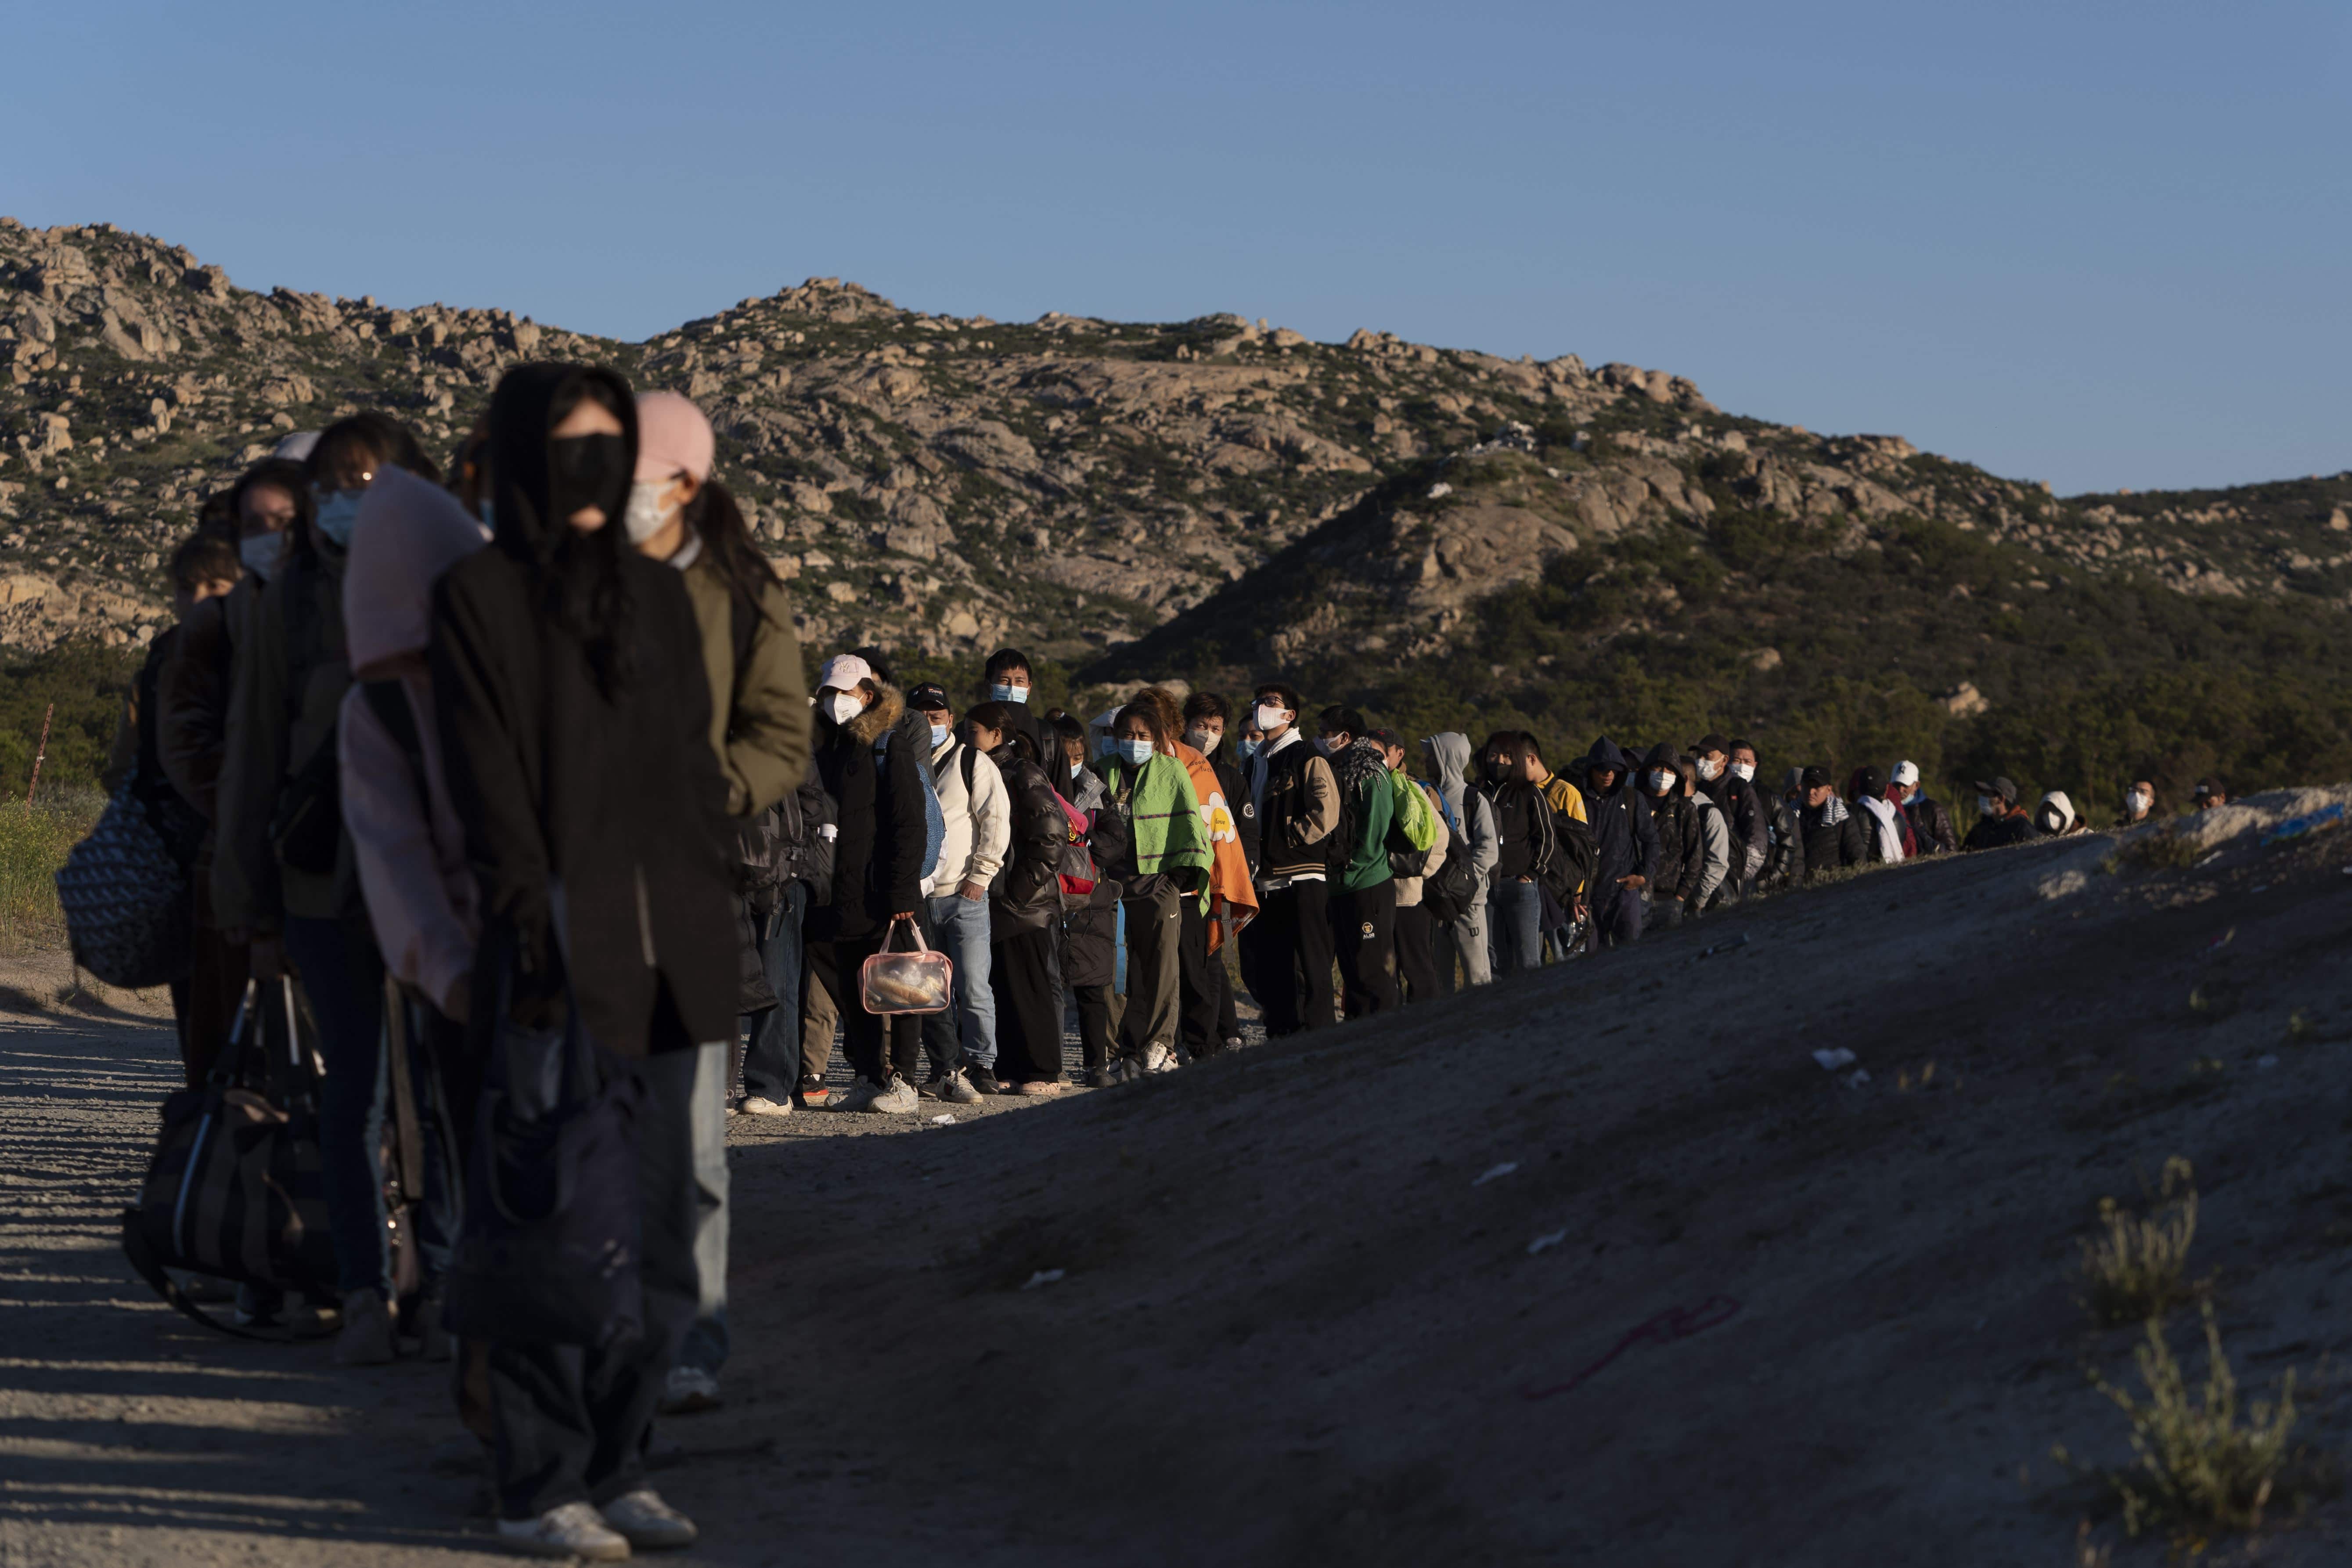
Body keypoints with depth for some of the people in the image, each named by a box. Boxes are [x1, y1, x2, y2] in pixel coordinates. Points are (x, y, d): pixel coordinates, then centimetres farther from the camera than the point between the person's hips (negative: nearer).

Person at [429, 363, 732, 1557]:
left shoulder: (658, 595, 14)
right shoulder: (477, 595, -2)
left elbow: (696, 768, 14)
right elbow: (486, 783, -9)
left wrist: (713, 920, 8)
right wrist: (532, 934, -16)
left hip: (663, 955, 6)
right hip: (556, 955, -6)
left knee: (654, 1233, 8)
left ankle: (615, 1469, 18)